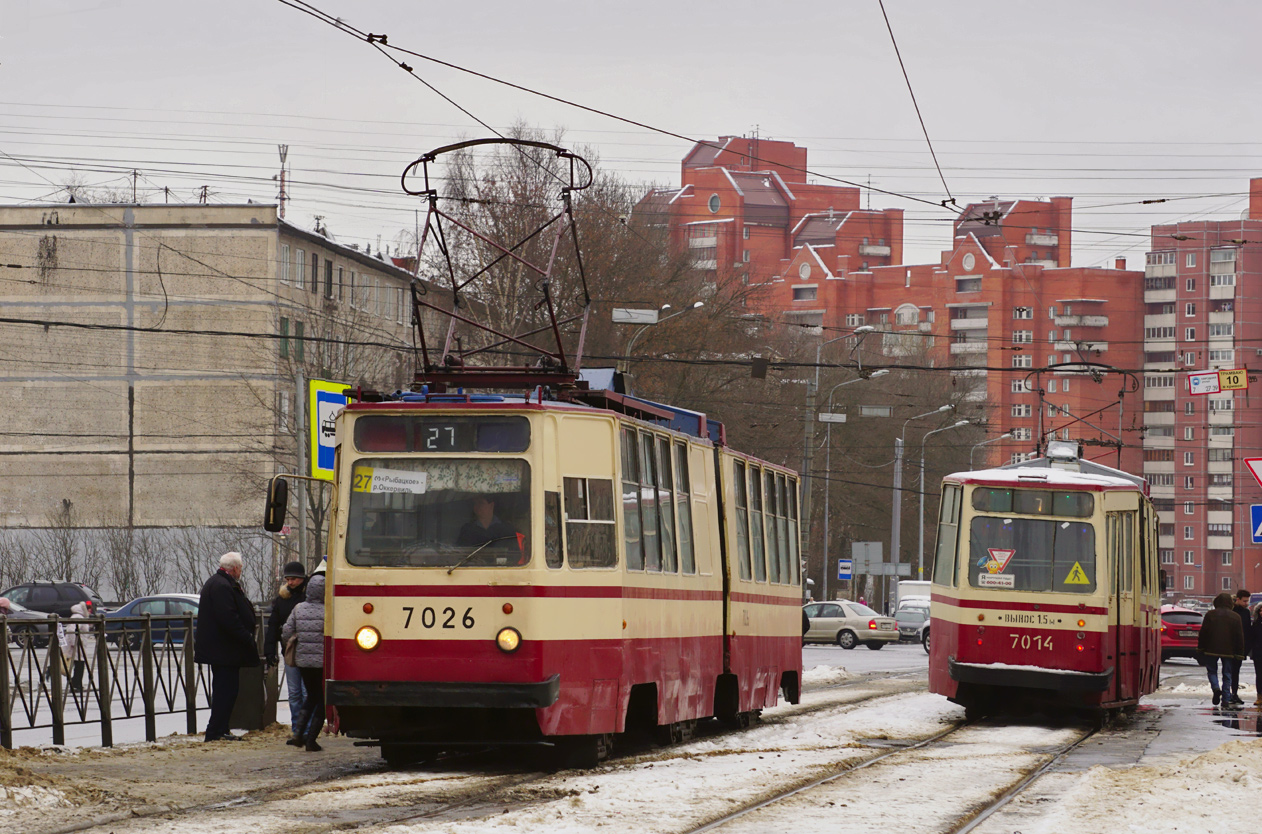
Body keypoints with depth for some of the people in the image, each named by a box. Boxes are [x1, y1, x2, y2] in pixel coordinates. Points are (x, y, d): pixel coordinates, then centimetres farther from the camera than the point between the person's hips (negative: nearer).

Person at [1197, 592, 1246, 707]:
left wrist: (1200, 648, 5)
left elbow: (1203, 632, -2)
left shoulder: (1210, 614, -3)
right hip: (1228, 650, 1)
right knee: (1227, 674, 8)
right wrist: (1239, 653, 7)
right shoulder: (1235, 617, 1)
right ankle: (1226, 699, 4)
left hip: (1211, 649, -1)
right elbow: (1240, 636, 2)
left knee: (1212, 670, 12)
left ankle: (1215, 688, -16)